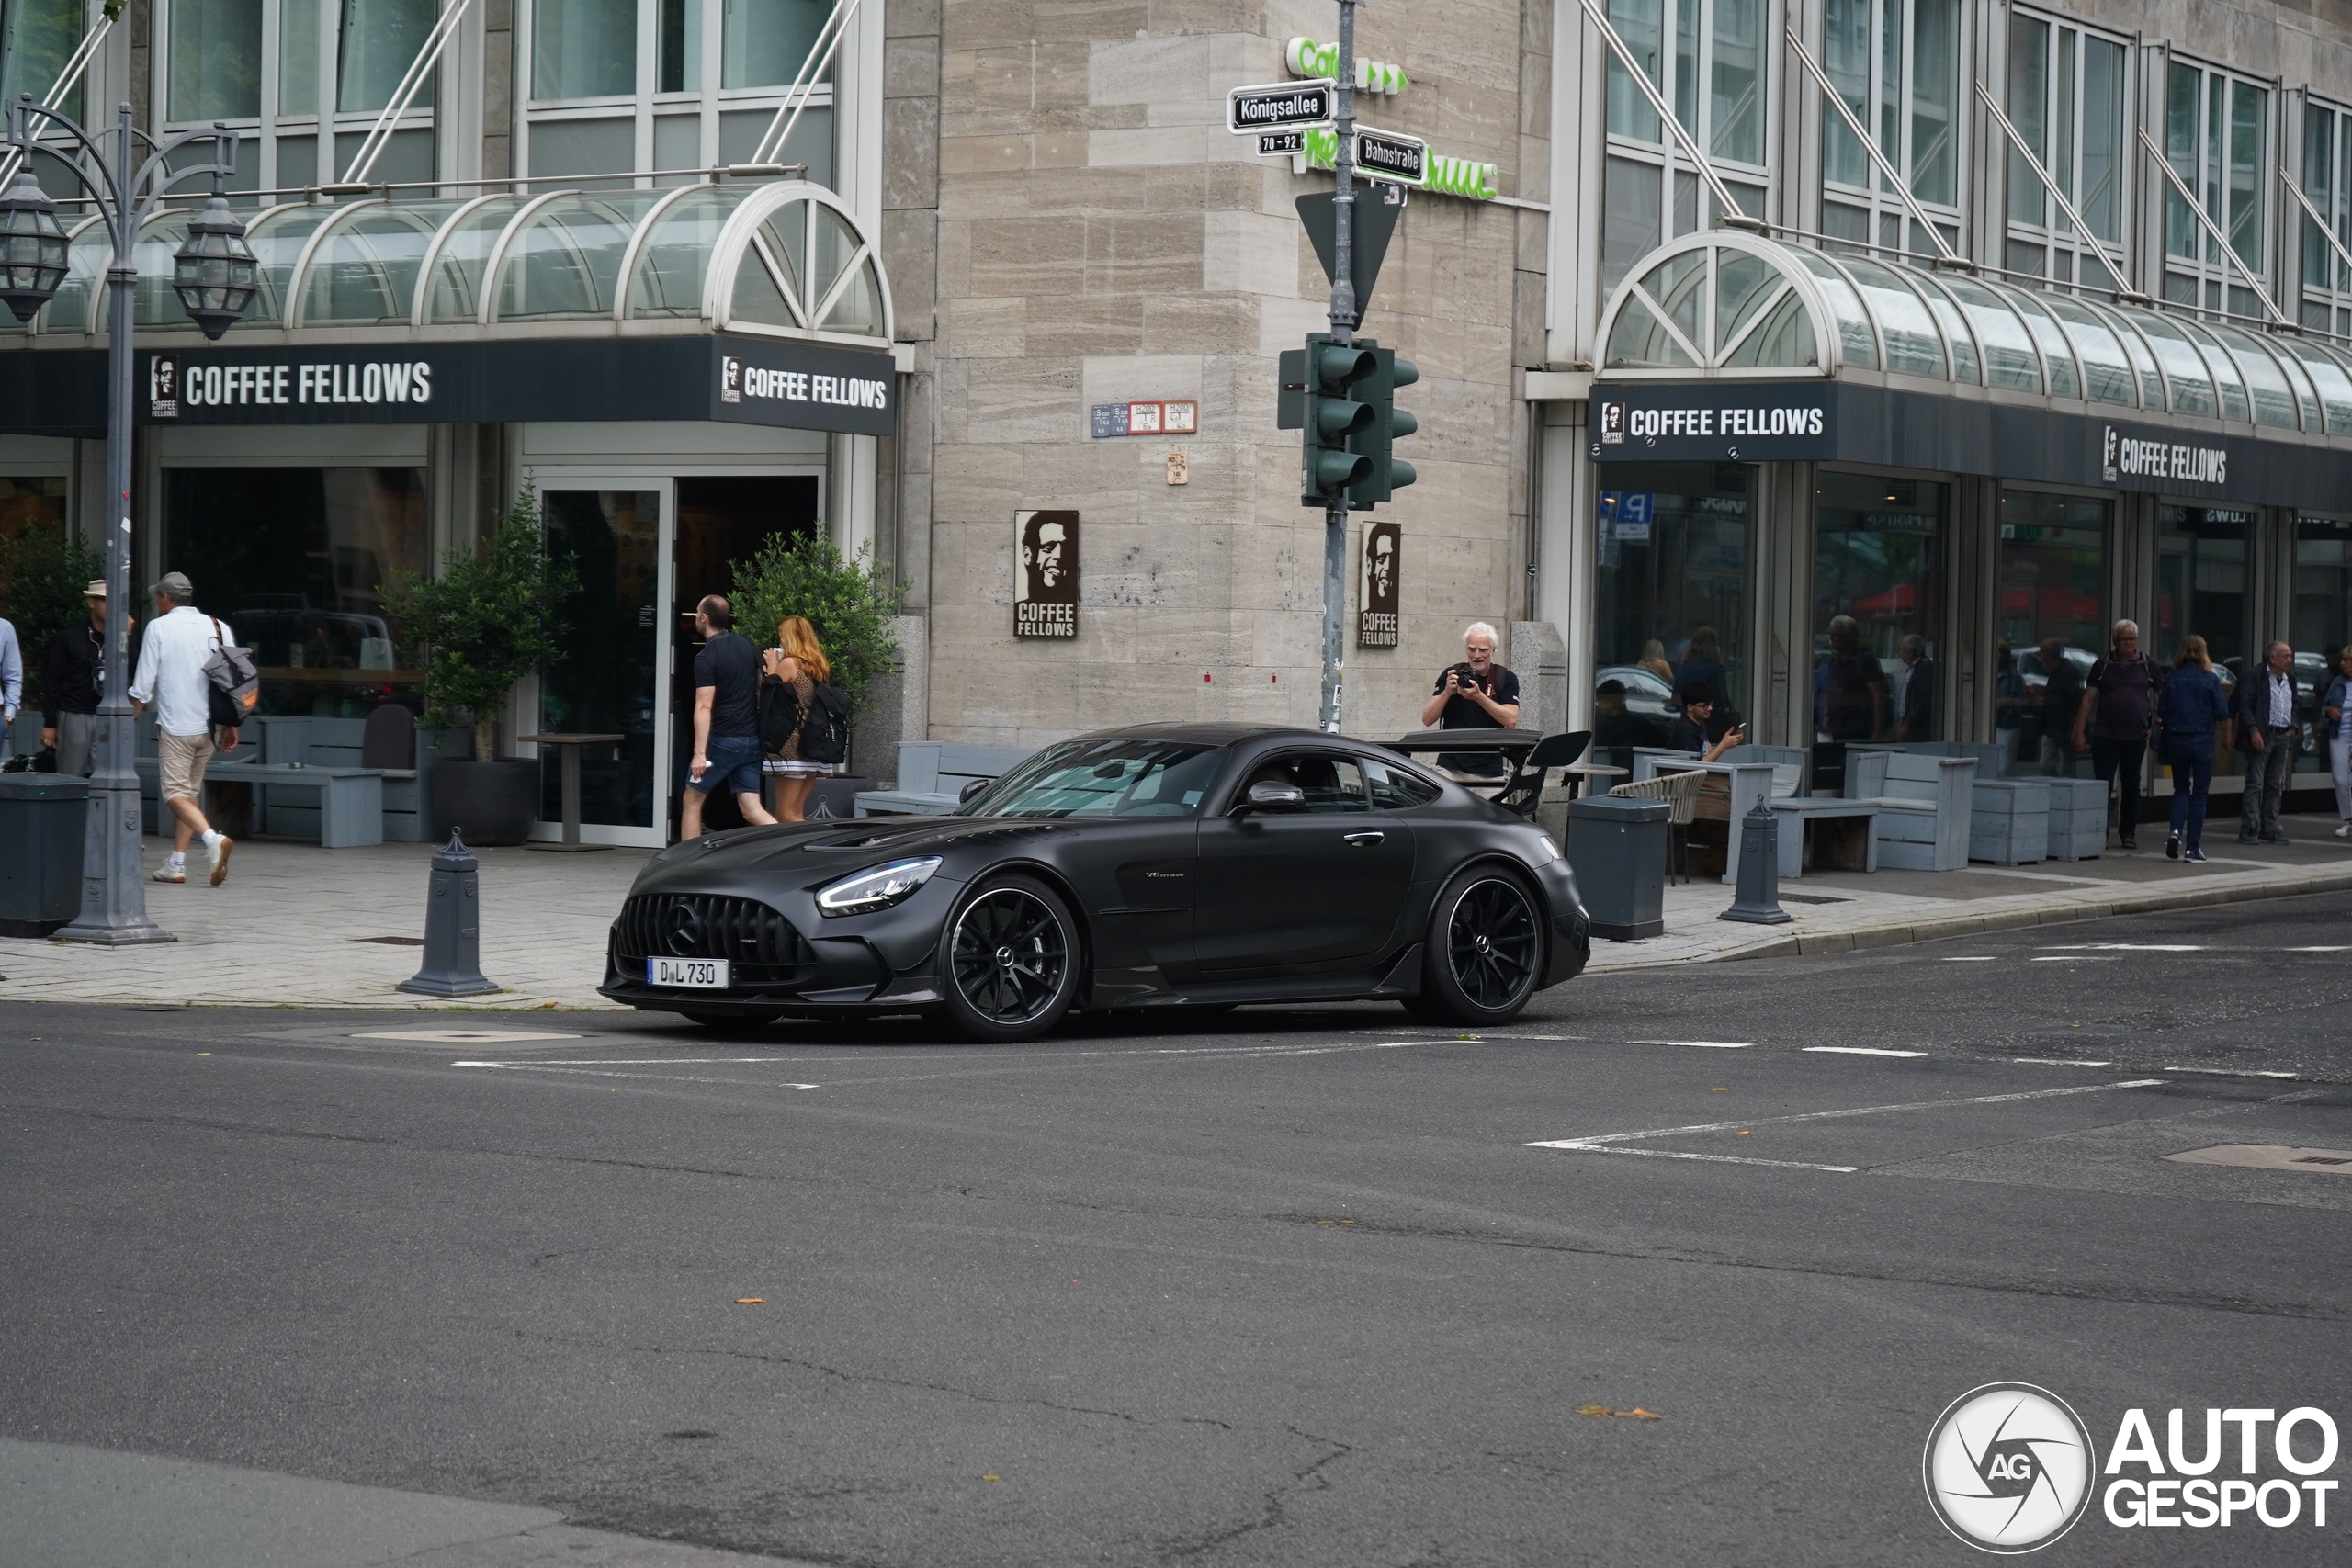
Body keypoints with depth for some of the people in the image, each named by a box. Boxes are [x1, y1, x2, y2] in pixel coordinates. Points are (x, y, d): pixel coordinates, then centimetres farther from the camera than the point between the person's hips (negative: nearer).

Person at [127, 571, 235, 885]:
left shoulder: (158, 627, -4)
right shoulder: (216, 627, 8)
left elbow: (143, 685, -4)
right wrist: (230, 725, 16)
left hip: (175, 726, -6)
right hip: (207, 726, 6)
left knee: (176, 794, -6)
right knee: (191, 792, 14)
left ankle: (213, 838, -30)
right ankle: (176, 864, 15)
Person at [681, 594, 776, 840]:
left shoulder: (706, 658, -12)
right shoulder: (746, 646, 9)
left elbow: (704, 707, -19)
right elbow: (760, 688, 18)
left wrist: (700, 753, -22)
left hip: (722, 740, -6)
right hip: (752, 740, 6)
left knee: (691, 801, 10)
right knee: (752, 810, 3)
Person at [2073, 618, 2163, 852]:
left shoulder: (2147, 666, 4)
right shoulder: (2103, 666, 4)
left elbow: (2165, 694, 9)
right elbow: (2088, 699, 4)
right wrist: (2079, 732, -2)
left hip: (2136, 737, 1)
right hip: (2105, 736, -1)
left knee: (2131, 787, 10)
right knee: (2102, 786, -5)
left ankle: (2128, 833, 20)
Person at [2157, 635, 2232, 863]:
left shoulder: (2172, 679, -3)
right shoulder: (2211, 680, -8)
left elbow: (2161, 712, -1)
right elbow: (2223, 713, -9)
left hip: (2176, 739, 2)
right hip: (2202, 739, -2)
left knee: (2181, 789, 18)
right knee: (2199, 793, 8)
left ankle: (2176, 831, -5)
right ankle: (2193, 847, 6)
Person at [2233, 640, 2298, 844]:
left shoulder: (2290, 680, 14)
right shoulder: (2255, 678, -7)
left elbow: (2294, 707, 23)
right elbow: (2245, 706, -11)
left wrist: (2293, 729, 8)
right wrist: (2254, 731, -19)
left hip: (2283, 737, 7)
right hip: (2262, 736, -7)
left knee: (2275, 785, 8)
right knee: (2255, 784, -6)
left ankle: (2269, 828, 13)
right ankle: (2249, 830, -6)